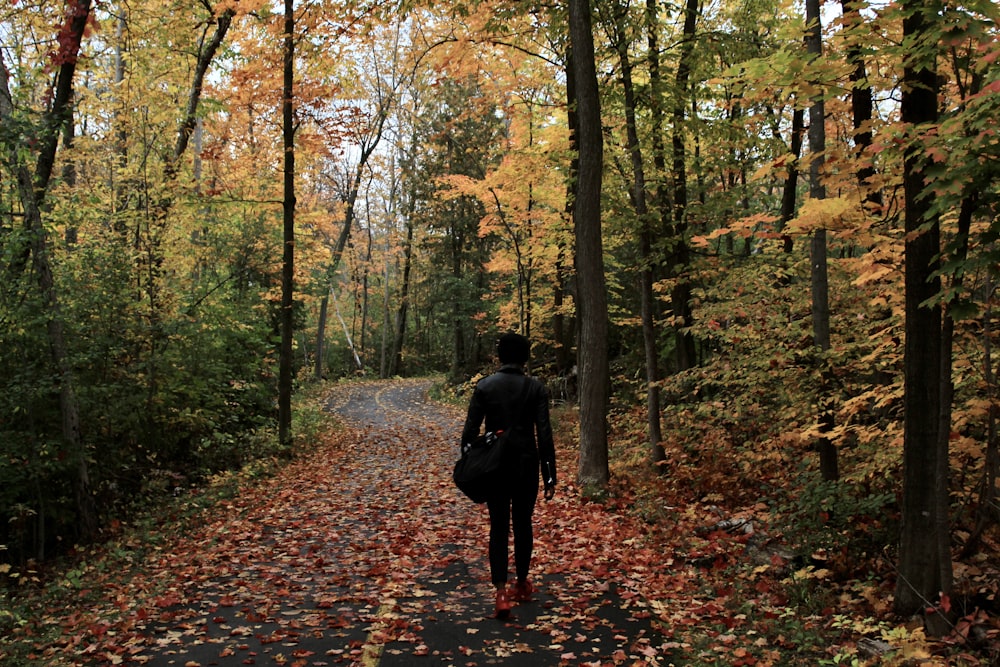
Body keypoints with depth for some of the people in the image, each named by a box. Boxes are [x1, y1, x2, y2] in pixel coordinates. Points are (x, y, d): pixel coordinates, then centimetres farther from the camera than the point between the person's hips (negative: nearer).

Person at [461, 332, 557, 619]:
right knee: (523, 525, 15)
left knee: (498, 527, 4)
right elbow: (544, 434, -8)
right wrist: (550, 476, -4)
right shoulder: (536, 388, -4)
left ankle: (502, 591, -8)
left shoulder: (484, 386, -2)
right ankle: (522, 584, 28)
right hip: (526, 466, 0)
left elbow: (470, 430, -4)